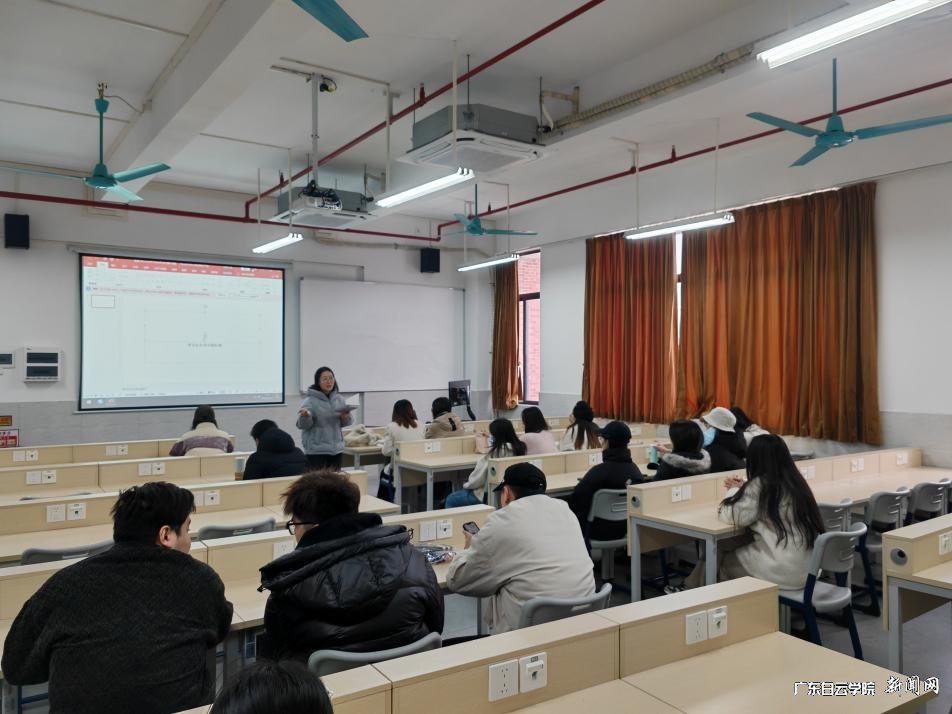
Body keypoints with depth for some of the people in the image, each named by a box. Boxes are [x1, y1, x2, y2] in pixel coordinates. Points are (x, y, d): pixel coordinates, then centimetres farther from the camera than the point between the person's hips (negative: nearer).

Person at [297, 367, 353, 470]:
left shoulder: (339, 399, 6)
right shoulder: (311, 401, -10)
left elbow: (344, 423, 12)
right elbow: (304, 425, -13)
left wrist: (346, 417, -10)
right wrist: (305, 416, -33)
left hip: (337, 448, 6)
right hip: (316, 450, -5)